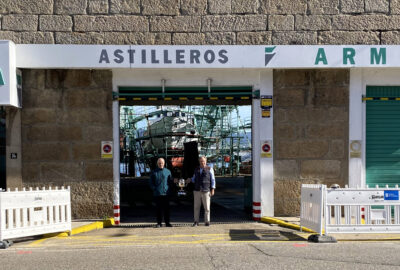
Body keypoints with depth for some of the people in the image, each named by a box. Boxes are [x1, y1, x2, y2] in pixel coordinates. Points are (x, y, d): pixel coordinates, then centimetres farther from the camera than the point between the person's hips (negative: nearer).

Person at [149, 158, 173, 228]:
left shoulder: (168, 171, 9)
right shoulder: (154, 172, 7)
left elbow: (170, 182, 13)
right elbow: (151, 183, 10)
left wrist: (168, 189, 1)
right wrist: (154, 189, -3)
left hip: (166, 193, 1)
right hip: (157, 194, -1)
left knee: (166, 208, 3)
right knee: (159, 209, 2)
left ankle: (167, 222, 10)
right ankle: (159, 223, 9)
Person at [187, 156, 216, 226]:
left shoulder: (209, 169, 3)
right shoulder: (196, 170, 14)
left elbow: (213, 180, 2)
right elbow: (194, 178, 22)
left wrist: (212, 189, -5)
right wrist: (190, 180, -1)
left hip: (206, 191, -3)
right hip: (197, 191, 3)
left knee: (207, 207, 0)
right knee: (196, 207, 2)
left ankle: (207, 222, 7)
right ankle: (196, 222, 7)